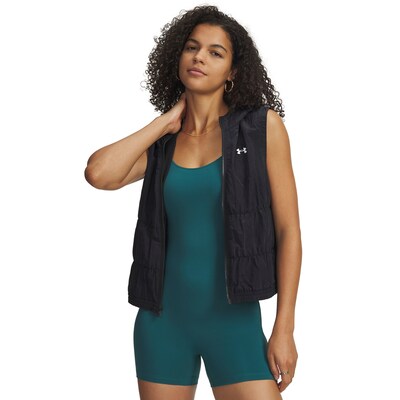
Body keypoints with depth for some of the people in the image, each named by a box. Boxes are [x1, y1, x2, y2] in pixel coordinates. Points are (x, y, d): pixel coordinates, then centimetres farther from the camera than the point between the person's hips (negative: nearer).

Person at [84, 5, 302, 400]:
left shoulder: (262, 126, -3)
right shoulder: (161, 143, 6)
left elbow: (288, 230, -4)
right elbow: (98, 174, -14)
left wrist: (284, 328, -10)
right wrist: (165, 122, -3)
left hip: (234, 321, -2)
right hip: (164, 319, 3)